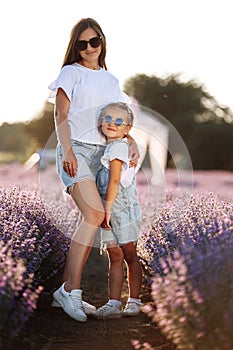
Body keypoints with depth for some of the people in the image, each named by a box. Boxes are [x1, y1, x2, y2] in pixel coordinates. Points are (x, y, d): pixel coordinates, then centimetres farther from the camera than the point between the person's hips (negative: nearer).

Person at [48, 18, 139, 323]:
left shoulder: (111, 81, 22)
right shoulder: (71, 73, 8)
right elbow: (61, 116, 0)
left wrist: (133, 144, -1)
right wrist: (68, 151, -15)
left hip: (102, 154, 6)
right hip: (76, 149, -5)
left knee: (91, 221, -3)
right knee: (95, 215, -24)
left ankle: (66, 291, 3)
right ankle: (72, 290, -21)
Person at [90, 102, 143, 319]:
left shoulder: (117, 147, -12)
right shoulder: (109, 147, 16)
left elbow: (114, 181, -17)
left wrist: (107, 209, -18)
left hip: (123, 209, -8)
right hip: (109, 212, 8)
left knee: (129, 255, 2)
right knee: (115, 257, 4)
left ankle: (134, 302, 11)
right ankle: (113, 303, 4)